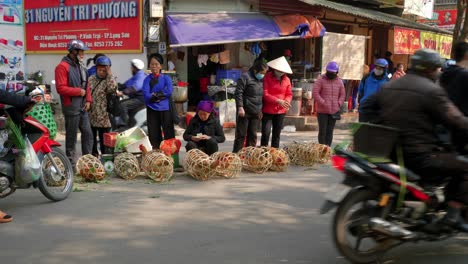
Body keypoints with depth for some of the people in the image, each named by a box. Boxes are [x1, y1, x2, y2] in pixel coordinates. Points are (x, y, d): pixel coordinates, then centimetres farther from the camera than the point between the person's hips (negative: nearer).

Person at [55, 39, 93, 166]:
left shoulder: (80, 66, 17)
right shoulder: (63, 66, -11)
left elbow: (86, 85, 22)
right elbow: (60, 88, -19)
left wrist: (88, 100, 7)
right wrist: (79, 91, -14)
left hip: (83, 107, 8)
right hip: (71, 107, -8)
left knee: (88, 133, 8)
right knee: (71, 136, -1)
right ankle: (72, 163, 7)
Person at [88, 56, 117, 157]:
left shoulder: (109, 81, -4)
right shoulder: (91, 79, 10)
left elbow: (112, 89, -26)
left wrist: (109, 74, -21)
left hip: (103, 117, -5)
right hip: (90, 115, 5)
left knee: (104, 140, 0)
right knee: (92, 139, 16)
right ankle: (94, 156, 30)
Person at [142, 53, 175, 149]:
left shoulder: (166, 78, 4)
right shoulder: (147, 79, 4)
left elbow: (169, 92, -11)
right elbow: (146, 95, -8)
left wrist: (154, 94, -9)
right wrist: (161, 95, -14)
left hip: (165, 109, -1)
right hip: (152, 110, 1)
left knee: (169, 134, 1)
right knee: (154, 135, 6)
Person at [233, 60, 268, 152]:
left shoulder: (261, 80, 14)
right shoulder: (245, 77, -8)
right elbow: (238, 93, -12)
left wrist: (261, 110, 17)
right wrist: (240, 107, -18)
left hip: (256, 113, 7)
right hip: (245, 112, -7)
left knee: (253, 135, 10)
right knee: (241, 134, -2)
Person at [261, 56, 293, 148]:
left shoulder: (286, 80, 5)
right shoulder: (267, 77, -8)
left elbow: (289, 94, 12)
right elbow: (265, 94, -13)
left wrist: (287, 101, -11)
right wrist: (278, 101, -22)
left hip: (281, 111, 5)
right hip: (268, 110, -4)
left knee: (277, 134, 11)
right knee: (266, 133, -9)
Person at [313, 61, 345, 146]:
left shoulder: (339, 81, 10)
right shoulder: (321, 80, -3)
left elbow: (342, 95, 15)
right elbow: (315, 93, -8)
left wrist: (338, 104, 0)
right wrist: (323, 103, -14)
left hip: (334, 111, 4)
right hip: (322, 111, -4)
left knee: (330, 131, 7)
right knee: (322, 131, -1)